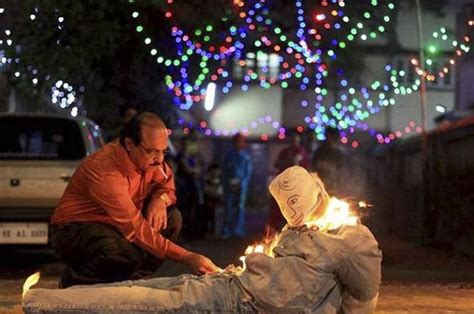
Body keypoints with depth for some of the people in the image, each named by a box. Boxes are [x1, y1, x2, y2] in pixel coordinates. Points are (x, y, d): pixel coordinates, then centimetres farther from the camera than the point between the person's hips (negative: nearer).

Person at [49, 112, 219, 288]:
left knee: (172, 217, -9)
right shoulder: (106, 170, -31)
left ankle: (132, 280, -2)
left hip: (113, 226, 8)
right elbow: (136, 228, -35)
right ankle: (74, 281, -8)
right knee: (130, 253, -36)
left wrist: (160, 199, -19)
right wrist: (187, 257, -38)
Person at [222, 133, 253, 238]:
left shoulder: (246, 157, 6)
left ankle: (239, 230, -2)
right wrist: (226, 184, 1)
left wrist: (241, 183, -11)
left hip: (242, 185, -1)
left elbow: (248, 172, 1)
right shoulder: (229, 156, 11)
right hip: (229, 185, 1)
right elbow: (224, 171, 11)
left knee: (240, 206, -6)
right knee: (228, 207, -3)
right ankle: (227, 231, -1)